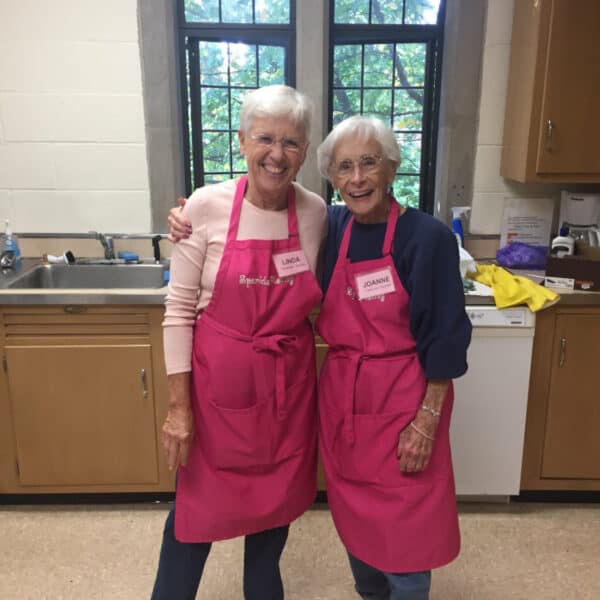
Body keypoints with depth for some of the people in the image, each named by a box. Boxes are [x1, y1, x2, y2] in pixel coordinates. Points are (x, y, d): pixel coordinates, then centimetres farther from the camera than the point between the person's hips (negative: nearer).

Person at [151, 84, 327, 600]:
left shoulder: (315, 212, -3)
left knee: (277, 498, 20)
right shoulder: (207, 206, -12)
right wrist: (179, 405, -9)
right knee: (199, 504, 12)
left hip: (288, 384, 3)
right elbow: (179, 310, -9)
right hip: (218, 383, -3)